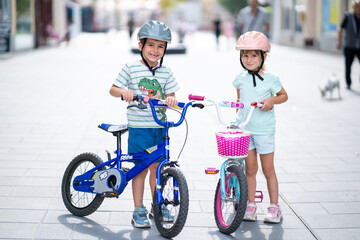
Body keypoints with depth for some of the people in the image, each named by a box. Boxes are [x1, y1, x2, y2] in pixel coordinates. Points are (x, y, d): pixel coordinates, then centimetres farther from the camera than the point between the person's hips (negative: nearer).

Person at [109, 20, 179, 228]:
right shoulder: (131, 68, -3)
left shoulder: (166, 72, 7)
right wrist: (123, 92, -23)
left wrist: (171, 99, -16)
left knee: (156, 167, 12)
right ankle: (139, 211, 9)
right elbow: (113, 90, -1)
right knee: (141, 168, -1)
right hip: (139, 127, -3)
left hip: (159, 127, 3)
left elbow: (171, 96, 7)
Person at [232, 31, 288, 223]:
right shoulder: (240, 79, 4)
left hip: (264, 129, -3)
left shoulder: (270, 79, -6)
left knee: (268, 170, 3)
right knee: (250, 168, 6)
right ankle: (250, 205, 15)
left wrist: (272, 100, -13)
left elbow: (284, 96, 6)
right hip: (244, 128, 3)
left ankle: (274, 207, 13)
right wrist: (238, 117, 12)